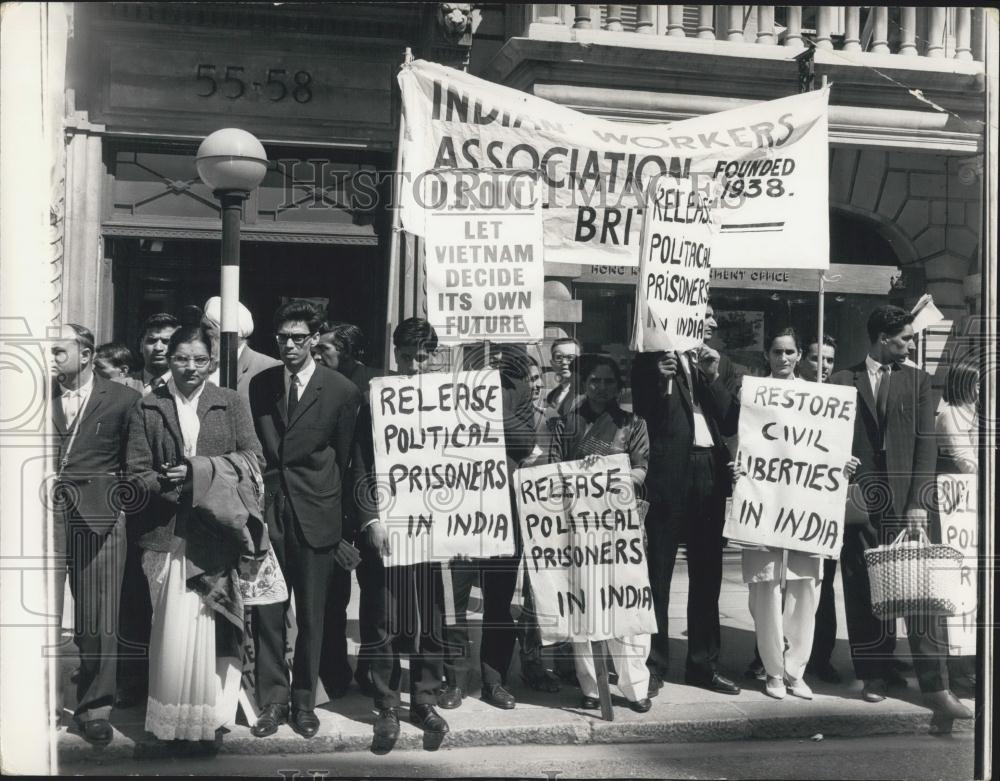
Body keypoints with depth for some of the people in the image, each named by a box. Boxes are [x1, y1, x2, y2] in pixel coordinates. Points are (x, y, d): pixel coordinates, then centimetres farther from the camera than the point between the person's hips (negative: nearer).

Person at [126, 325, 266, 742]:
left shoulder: (232, 403, 7)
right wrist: (168, 484, -14)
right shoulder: (147, 409, 8)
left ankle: (211, 715, 9)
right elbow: (137, 472, 4)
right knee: (173, 628, -1)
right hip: (168, 533, 0)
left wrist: (200, 471, -12)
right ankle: (171, 719, 10)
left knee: (212, 625, -1)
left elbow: (252, 457, -1)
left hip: (217, 532, 0)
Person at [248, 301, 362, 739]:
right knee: (266, 611, 1)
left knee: (311, 616, 6)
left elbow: (344, 458, 3)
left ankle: (304, 702, 18)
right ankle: (273, 700, 12)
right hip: (268, 508, 2)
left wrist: (335, 509, 5)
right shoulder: (259, 385, 8)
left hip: (315, 514, -2)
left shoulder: (342, 391, -2)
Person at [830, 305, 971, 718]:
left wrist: (918, 501, -7)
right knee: (863, 589, 4)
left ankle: (934, 685, -3)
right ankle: (875, 673, 15)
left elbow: (925, 442, 3)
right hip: (859, 498, 0)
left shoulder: (918, 381, 10)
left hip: (903, 498, 0)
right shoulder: (844, 380, 7)